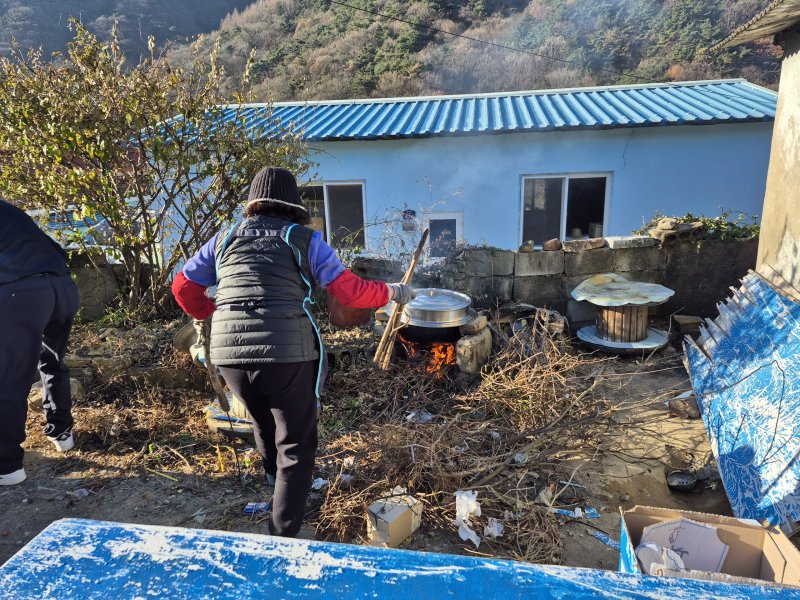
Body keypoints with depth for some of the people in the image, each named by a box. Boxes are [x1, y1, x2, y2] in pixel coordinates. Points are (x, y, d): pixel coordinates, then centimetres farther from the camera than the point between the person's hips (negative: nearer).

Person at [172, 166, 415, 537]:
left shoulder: (225, 238, 15)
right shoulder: (305, 239, 4)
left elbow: (183, 287, 23)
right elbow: (350, 291, -1)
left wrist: (210, 313, 41)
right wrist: (391, 292, 16)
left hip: (229, 354, 5)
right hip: (287, 354, -4)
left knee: (264, 426, 29)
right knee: (296, 445, 11)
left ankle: (280, 487, 53)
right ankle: (282, 535, 12)